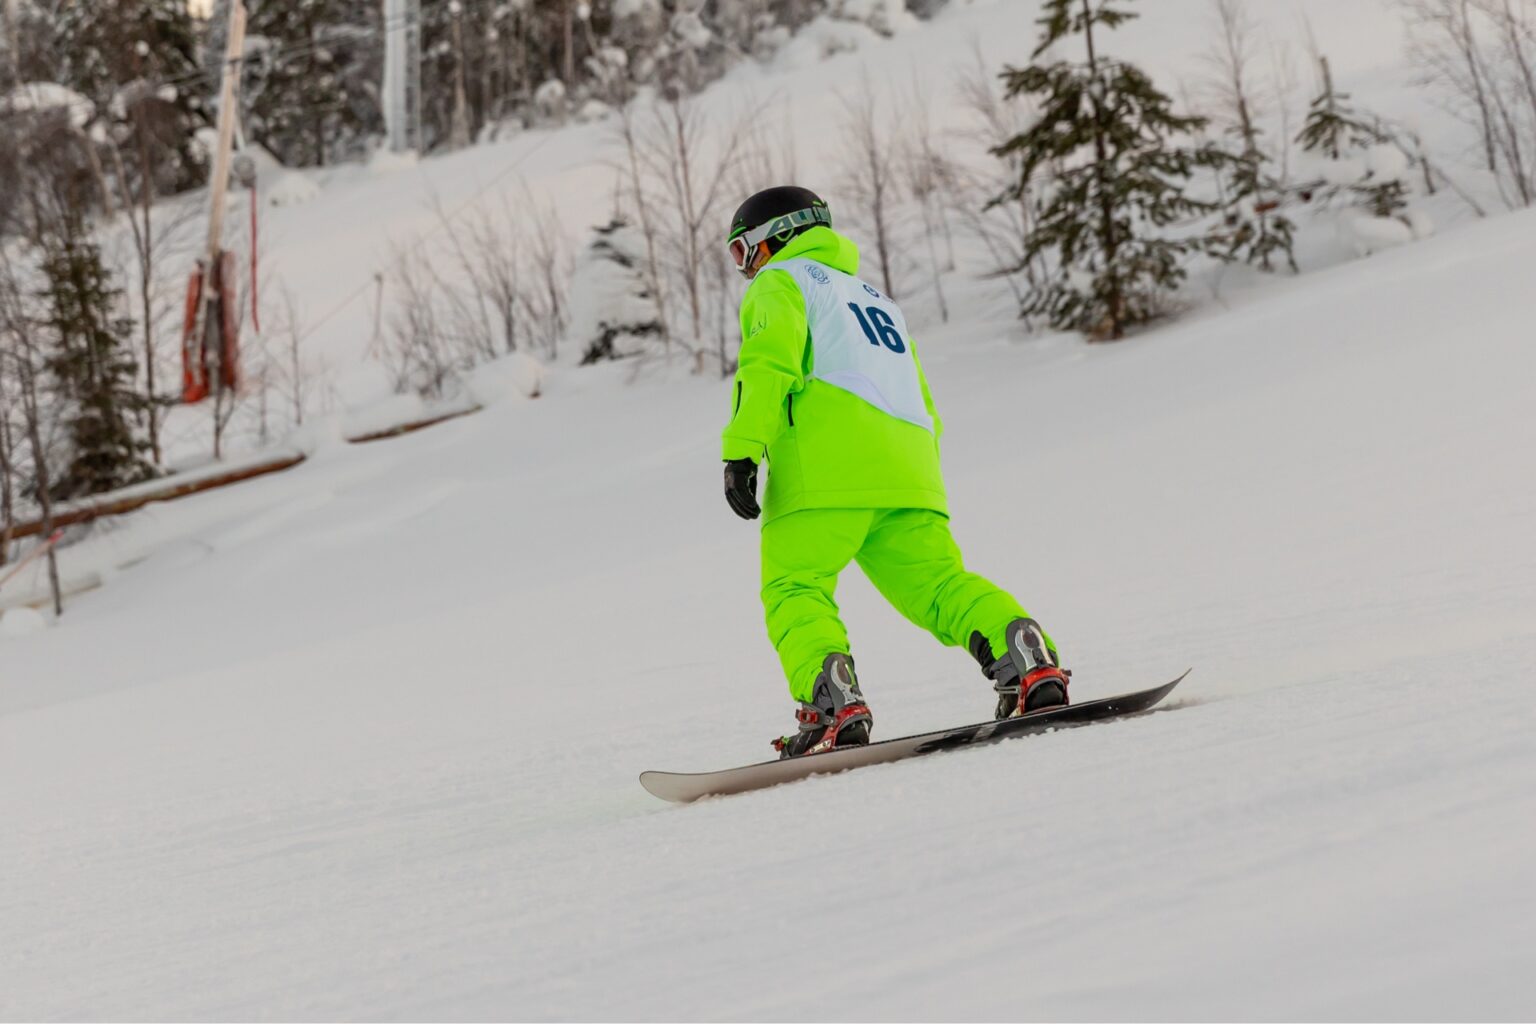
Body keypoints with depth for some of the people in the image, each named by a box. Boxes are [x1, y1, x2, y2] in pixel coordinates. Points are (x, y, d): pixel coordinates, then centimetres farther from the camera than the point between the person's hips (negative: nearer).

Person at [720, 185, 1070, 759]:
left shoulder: (781, 281, 15)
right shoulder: (877, 299, 38)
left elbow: (769, 360, -7)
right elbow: (922, 406, 32)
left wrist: (741, 450, -14)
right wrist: (920, 489, 30)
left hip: (827, 468, -6)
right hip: (909, 469, 7)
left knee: (795, 590, -6)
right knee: (937, 585, 0)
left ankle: (831, 700, -29)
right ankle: (1025, 655, -25)